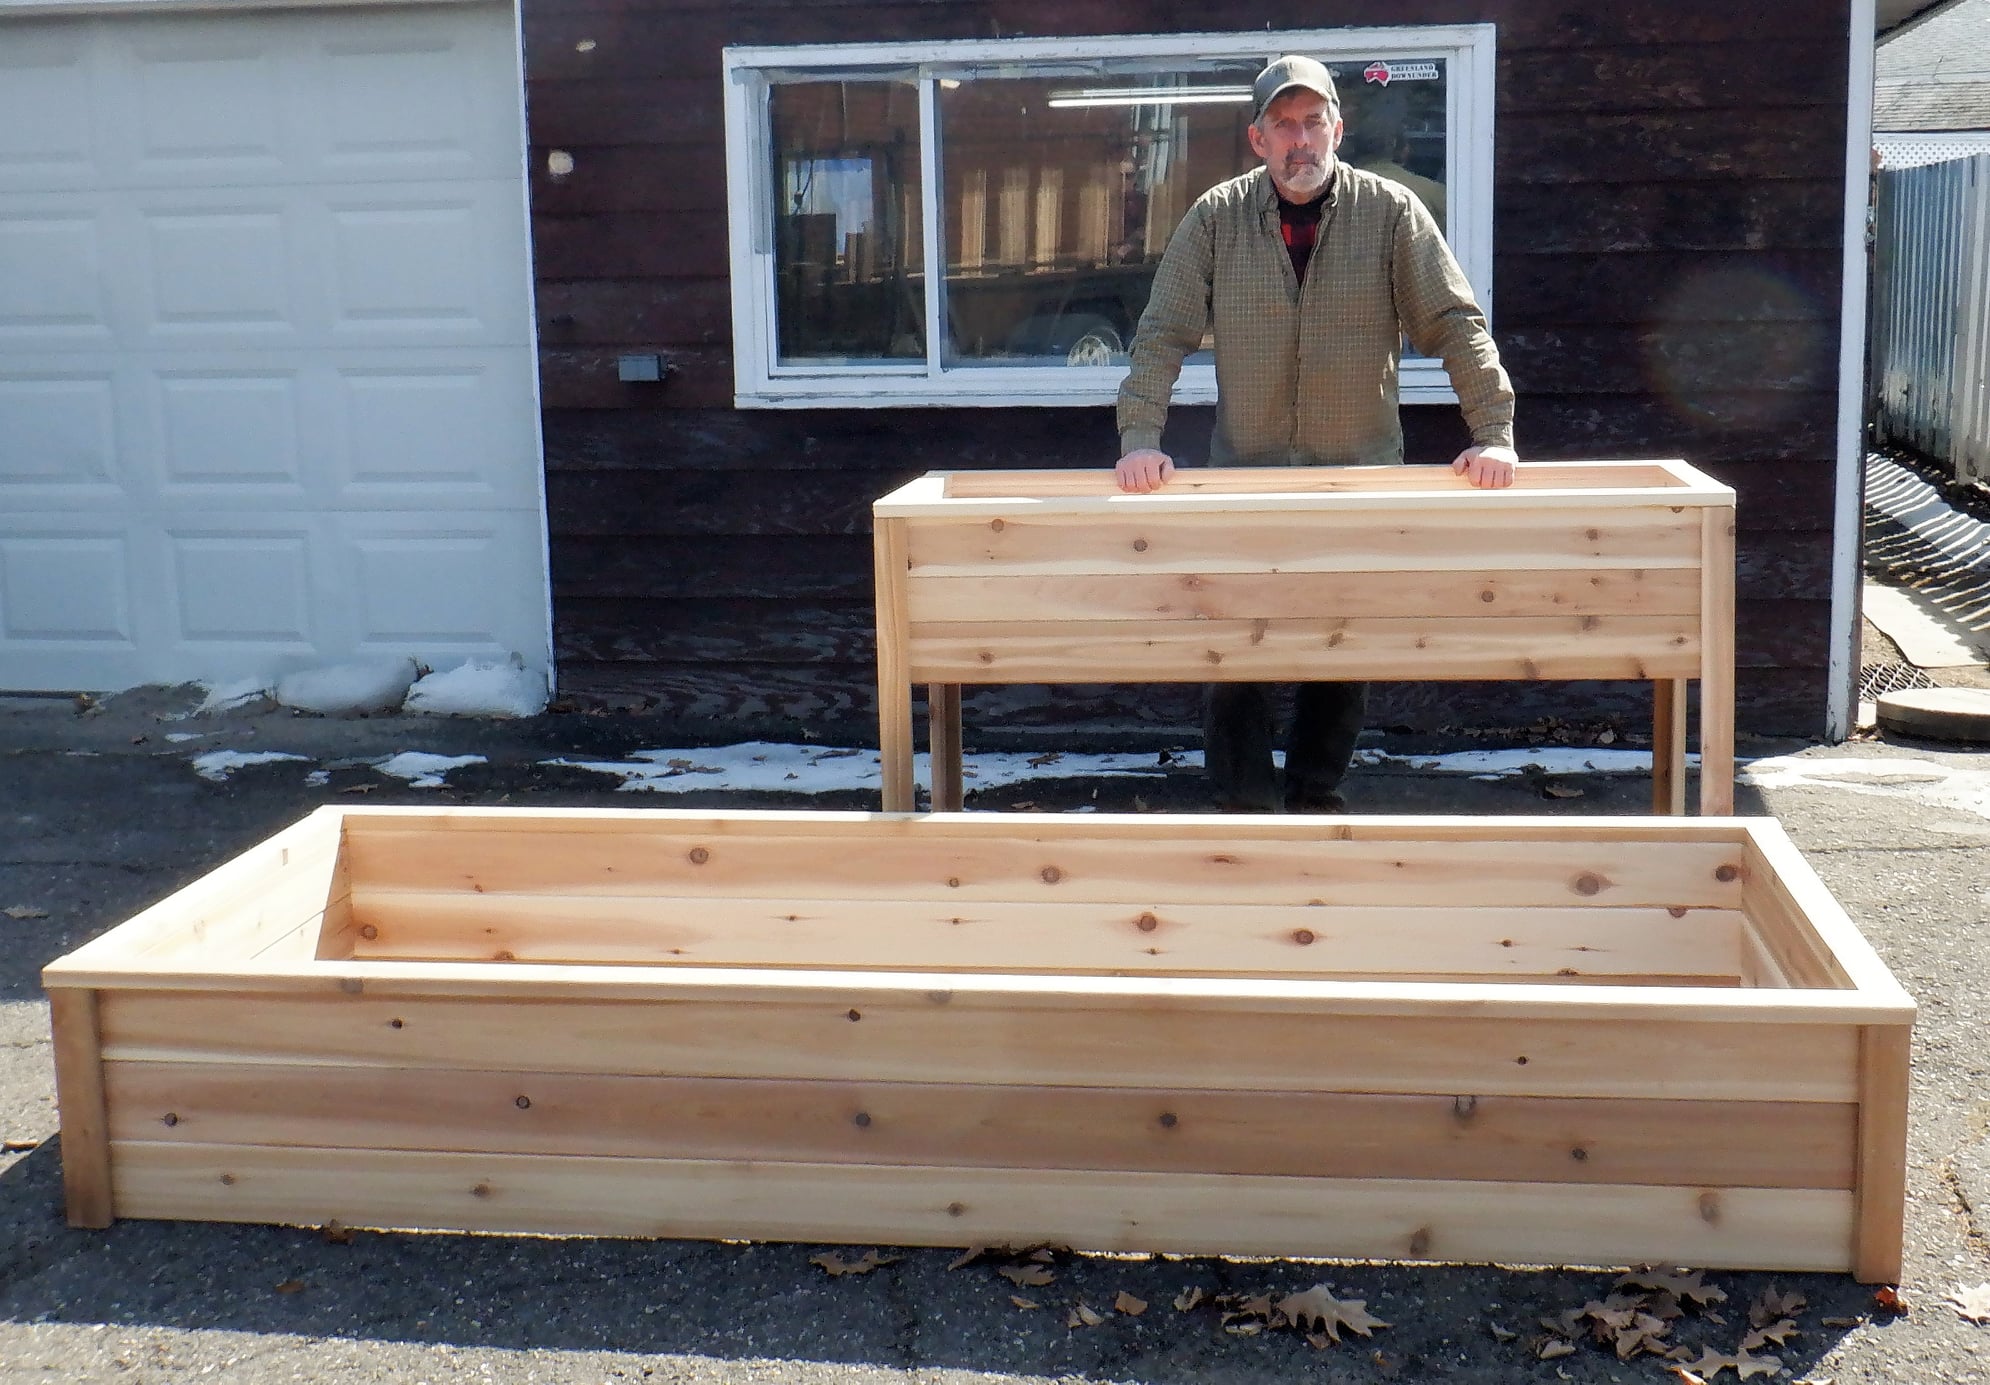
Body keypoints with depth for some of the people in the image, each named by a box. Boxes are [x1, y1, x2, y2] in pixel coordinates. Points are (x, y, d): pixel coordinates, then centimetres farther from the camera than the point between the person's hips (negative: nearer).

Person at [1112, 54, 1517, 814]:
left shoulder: (1390, 212, -3)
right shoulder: (1216, 218, -2)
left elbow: (1456, 324, -6)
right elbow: (1163, 334, -3)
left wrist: (1493, 431, -15)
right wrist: (1140, 437, -15)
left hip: (1361, 473, 0)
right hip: (1244, 472, 0)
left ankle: (1316, 791, 26)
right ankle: (1244, 802, 14)